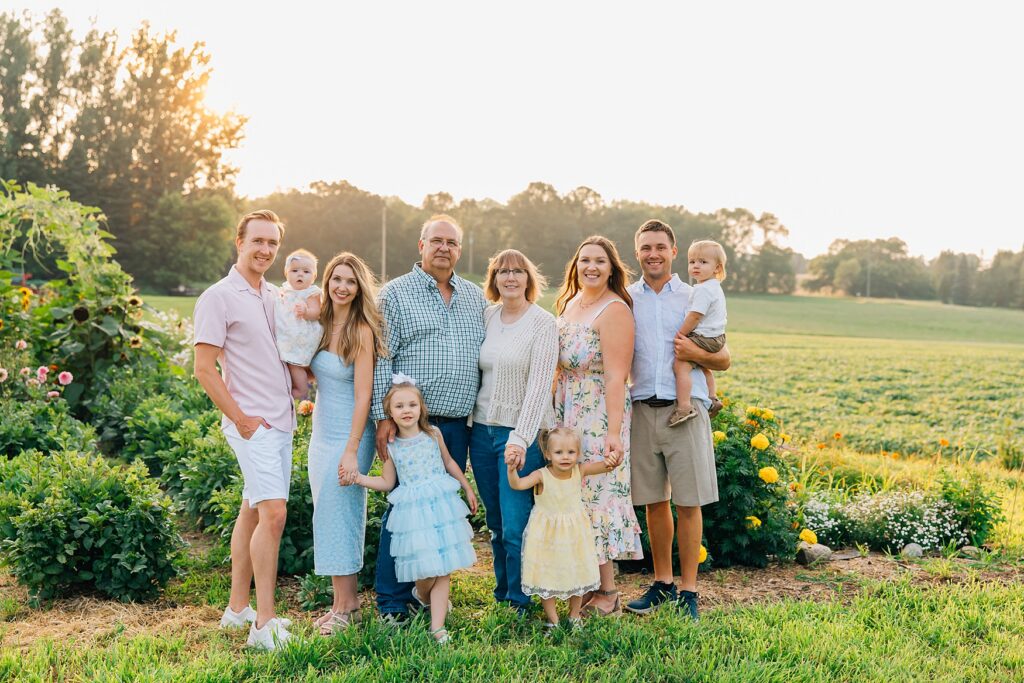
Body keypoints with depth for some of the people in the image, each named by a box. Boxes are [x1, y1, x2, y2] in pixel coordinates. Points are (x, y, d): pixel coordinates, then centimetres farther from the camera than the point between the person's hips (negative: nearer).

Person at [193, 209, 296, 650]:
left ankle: (237, 608, 22)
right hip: (252, 424, -7)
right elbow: (204, 369, -12)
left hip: (282, 421, 7)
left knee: (252, 510, 12)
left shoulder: (275, 298, 14)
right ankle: (264, 623, -6)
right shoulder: (219, 298, -8)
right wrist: (241, 419, -13)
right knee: (273, 511, -14)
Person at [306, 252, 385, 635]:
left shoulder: (361, 331, -13)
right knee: (329, 514, 12)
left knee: (338, 514, -2)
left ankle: (346, 606, 11)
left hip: (349, 435, -7)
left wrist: (352, 452, -19)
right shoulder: (321, 324, 7)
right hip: (321, 434, 7)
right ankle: (345, 600, 22)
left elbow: (363, 396, -16)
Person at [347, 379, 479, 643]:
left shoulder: (433, 433, 3)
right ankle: (423, 596, 34)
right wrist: (358, 478, -7)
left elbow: (448, 462, 16)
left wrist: (468, 488, 18)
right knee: (425, 574, -2)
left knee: (443, 569, 1)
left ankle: (437, 625, 8)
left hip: (442, 505, 2)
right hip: (413, 512, -1)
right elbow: (387, 482, 6)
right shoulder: (391, 446, 0)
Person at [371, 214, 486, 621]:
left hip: (458, 423, 5)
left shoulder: (475, 297, 14)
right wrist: (384, 417, -11)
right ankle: (392, 601, 7)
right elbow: (381, 360, -4)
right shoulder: (395, 294, 0)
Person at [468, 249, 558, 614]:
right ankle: (502, 595, 28)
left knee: (516, 527, -4)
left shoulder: (543, 323, -8)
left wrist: (520, 438, -23)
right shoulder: (486, 317, 8)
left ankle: (520, 605, 12)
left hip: (522, 434, -5)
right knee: (496, 525, 13)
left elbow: (539, 385, -15)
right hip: (482, 430, 5)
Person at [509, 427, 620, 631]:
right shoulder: (541, 475, -20)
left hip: (574, 532, 3)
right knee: (547, 576, 4)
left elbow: (605, 466, -19)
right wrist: (512, 469, -51)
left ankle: (574, 617, 33)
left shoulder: (580, 470, -12)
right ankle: (552, 620, 20)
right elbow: (517, 484, -31)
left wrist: (613, 459, -41)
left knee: (577, 575, 14)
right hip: (548, 534, -3)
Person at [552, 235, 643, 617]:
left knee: (596, 494, -2)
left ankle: (607, 593, 11)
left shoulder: (614, 310, -14)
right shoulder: (570, 302, 11)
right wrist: (554, 410, 15)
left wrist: (614, 433, -25)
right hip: (567, 413, 8)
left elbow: (616, 376, -20)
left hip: (600, 416, -8)